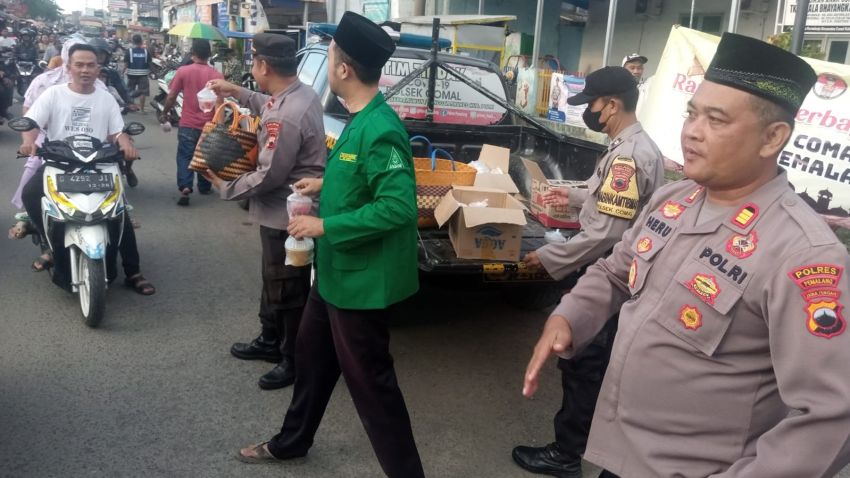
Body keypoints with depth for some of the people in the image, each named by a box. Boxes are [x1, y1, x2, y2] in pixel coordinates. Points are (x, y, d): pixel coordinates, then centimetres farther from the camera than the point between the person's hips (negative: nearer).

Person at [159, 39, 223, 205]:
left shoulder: (183, 71, -6)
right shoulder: (217, 75, -4)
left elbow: (171, 97, -3)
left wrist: (164, 113, 12)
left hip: (188, 124, -1)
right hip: (209, 125, 2)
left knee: (185, 156, 2)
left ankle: (185, 187, -15)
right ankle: (204, 187, 28)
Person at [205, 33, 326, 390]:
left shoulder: (286, 118, -30)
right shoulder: (300, 93, 2)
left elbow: (268, 177, -25)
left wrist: (225, 188, -10)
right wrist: (239, 93, 17)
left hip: (286, 215, -10)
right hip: (286, 210, 10)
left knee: (288, 291, 5)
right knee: (272, 281, 24)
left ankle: (294, 360, 21)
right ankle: (270, 341, 41)